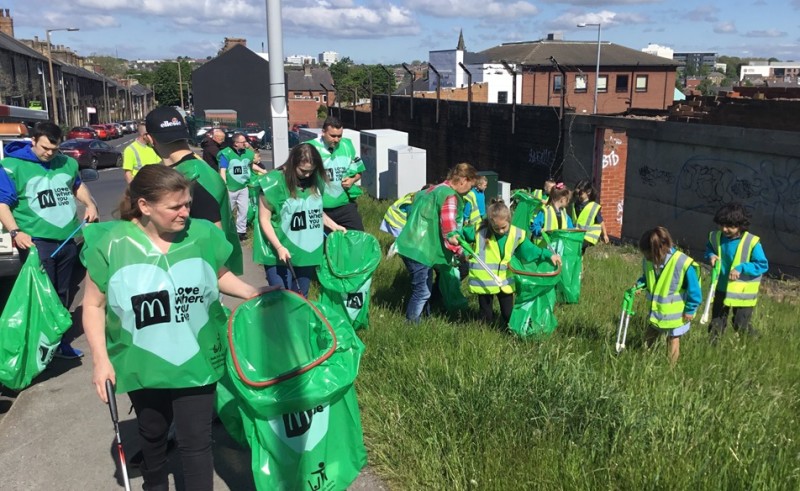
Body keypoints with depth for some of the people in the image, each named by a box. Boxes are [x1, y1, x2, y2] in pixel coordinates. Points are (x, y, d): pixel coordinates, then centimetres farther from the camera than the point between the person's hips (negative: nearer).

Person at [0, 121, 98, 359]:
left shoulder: (66, 163, 10)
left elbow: (78, 186, 29)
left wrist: (90, 204, 9)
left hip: (68, 240, 6)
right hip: (37, 242, -6)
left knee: (63, 295, 15)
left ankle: (59, 341, 27)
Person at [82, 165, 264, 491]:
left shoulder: (202, 235, -11)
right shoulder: (112, 244, -14)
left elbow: (219, 276, 7)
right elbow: (94, 305, -5)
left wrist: (252, 292, -10)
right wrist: (100, 359, -10)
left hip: (196, 361, -1)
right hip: (143, 365, 1)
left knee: (196, 441, 6)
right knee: (152, 433, 25)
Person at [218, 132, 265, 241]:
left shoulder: (248, 153, -1)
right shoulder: (226, 154, -13)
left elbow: (252, 165, 20)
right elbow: (222, 171, -12)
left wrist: (262, 171, 10)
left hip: (243, 187, 4)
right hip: (231, 188, -4)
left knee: (243, 210, 9)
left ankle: (241, 231, 22)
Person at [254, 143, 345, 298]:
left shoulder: (315, 180, 4)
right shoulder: (274, 182, -14)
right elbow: (264, 219, -10)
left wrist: (334, 226, 10)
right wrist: (279, 247, -17)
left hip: (307, 252, 5)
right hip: (280, 253, -5)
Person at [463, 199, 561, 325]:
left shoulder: (517, 234, -7)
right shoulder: (480, 231, -12)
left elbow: (531, 250, 3)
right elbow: (461, 232, 3)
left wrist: (549, 255, -6)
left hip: (505, 281, 2)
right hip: (484, 281, -2)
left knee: (508, 314, 14)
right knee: (486, 316, 10)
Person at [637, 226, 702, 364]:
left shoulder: (683, 264, -32)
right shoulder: (649, 260, -14)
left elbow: (694, 291, -21)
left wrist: (690, 310, -14)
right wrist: (640, 284, -12)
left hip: (675, 313, -5)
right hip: (656, 310, 5)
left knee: (673, 340, 15)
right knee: (649, 337, 20)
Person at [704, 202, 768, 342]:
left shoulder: (752, 242, -21)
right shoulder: (716, 237, -8)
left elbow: (763, 265, -16)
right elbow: (709, 249, 15)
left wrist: (741, 268, -28)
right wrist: (711, 256, -8)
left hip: (743, 293, -4)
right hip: (721, 289, 4)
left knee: (741, 326, 9)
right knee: (716, 325, 15)